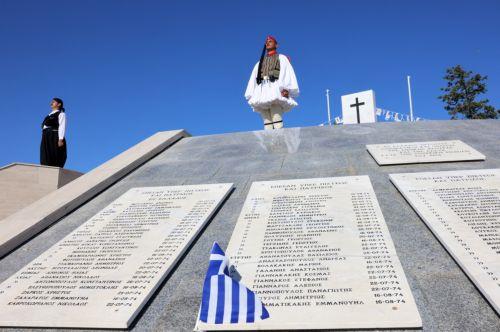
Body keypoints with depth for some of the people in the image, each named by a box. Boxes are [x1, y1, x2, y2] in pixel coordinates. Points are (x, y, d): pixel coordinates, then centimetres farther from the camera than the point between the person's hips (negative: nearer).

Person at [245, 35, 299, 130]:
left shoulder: (281, 58, 20)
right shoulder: (260, 62, 32)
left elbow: (287, 73, 3)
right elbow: (253, 79, 22)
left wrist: (285, 89, -16)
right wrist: (251, 96, 6)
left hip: (275, 88, -4)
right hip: (262, 90, 4)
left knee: (277, 119, -22)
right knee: (266, 121, -12)